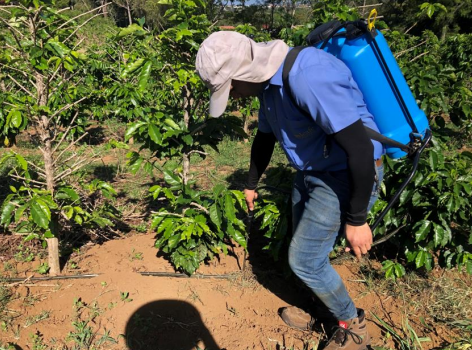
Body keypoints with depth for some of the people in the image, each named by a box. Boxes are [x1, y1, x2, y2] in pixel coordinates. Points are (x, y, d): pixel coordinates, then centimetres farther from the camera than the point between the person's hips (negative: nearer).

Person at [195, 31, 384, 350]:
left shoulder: (307, 76, -31)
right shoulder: (268, 82, 1)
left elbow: (361, 148, -31)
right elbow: (265, 138, 18)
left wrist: (356, 220, -22)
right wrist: (251, 185, 30)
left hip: (348, 176, -9)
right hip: (312, 172, 9)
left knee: (304, 259, -2)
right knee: (306, 249, 17)